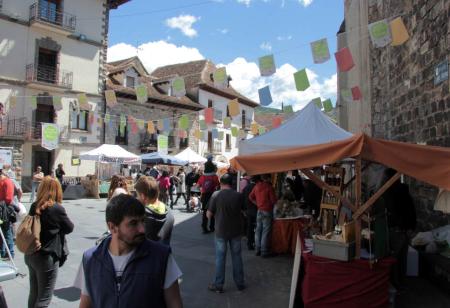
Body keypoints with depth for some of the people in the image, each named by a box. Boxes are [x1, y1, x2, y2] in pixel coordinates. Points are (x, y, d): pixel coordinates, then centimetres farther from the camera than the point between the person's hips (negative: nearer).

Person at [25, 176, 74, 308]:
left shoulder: (34, 206, 0)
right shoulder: (57, 208, -18)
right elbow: (69, 228, -5)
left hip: (31, 255, 7)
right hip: (47, 258, -7)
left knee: (34, 294, 20)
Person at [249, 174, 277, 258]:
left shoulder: (256, 186, 3)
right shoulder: (269, 187, -16)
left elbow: (251, 197, 11)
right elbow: (273, 200, -13)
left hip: (259, 211, 6)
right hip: (267, 211, -6)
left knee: (258, 230, 12)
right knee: (265, 232, 0)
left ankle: (258, 250, 22)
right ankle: (264, 251, 6)